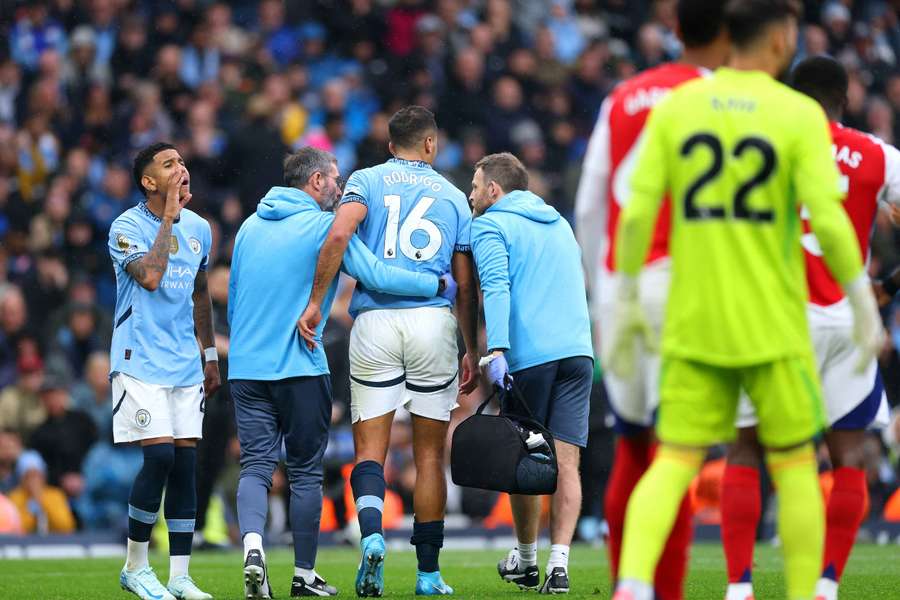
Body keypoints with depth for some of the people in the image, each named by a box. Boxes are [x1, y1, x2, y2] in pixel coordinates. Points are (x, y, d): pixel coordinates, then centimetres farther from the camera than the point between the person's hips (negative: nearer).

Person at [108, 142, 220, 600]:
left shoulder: (198, 228, 10)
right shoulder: (127, 227, -9)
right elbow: (150, 277, -26)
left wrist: (210, 355, 22)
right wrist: (168, 217, -18)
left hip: (185, 364, 6)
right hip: (140, 360, -6)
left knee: (185, 462, 1)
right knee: (160, 456, -15)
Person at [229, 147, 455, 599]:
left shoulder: (250, 226, 14)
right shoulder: (324, 226, -6)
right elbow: (374, 275, -15)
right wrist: (439, 285, -7)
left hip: (246, 369, 4)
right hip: (301, 368, -4)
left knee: (255, 464, 0)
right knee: (305, 472, 6)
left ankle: (252, 545, -26)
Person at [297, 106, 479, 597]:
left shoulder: (366, 182, 8)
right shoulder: (452, 196, 13)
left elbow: (339, 234, -12)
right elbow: (467, 284, 12)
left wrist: (315, 303, -8)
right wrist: (471, 351, 18)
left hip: (375, 322, -1)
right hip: (434, 321, 1)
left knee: (370, 449, 3)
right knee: (429, 452, 7)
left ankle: (371, 533, -25)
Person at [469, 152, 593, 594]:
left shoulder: (491, 226, 2)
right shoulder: (559, 223, 24)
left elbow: (497, 287, -13)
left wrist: (496, 351, -23)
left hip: (529, 356, -5)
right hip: (578, 351, 5)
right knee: (566, 462, -3)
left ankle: (526, 561, 21)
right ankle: (559, 563, -14)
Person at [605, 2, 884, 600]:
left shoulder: (674, 108, 3)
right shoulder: (799, 115, -7)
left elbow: (636, 212, -2)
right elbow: (828, 220, -13)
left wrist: (627, 302, 8)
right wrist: (865, 304, -2)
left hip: (691, 325, 3)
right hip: (773, 325, -3)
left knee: (674, 462, 2)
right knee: (795, 465, 11)